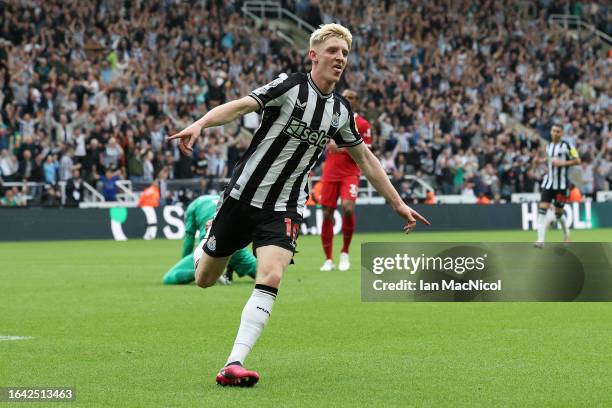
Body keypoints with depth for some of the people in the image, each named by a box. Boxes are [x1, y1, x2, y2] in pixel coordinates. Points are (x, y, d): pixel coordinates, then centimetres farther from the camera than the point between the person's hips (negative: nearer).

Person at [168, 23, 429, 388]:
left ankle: (234, 365, -24)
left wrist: (398, 203, 19)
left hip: (284, 208, 3)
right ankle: (206, 242, 50)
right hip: (244, 195, -3)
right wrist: (200, 124, -43)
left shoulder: (341, 110, 5)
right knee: (205, 279, 11)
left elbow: (365, 158, 19)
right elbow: (239, 107, -24)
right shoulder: (291, 86, -12)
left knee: (271, 278, -22)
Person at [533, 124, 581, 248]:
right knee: (542, 208, -11)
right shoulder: (549, 146, 10)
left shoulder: (566, 145, -8)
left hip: (561, 184, -5)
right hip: (549, 182, 5)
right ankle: (541, 240, -13)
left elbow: (577, 160, -9)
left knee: (558, 212, 5)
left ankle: (566, 234, 34)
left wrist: (562, 163, -19)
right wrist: (541, 160, 8)